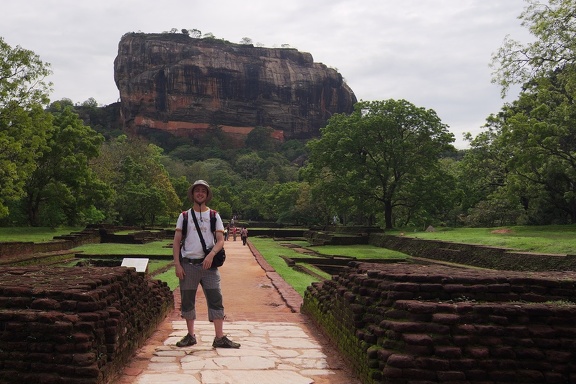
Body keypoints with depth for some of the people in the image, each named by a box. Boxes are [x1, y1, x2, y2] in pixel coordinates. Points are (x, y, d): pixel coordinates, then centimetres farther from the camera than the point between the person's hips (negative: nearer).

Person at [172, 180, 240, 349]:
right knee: (187, 301, 8)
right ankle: (190, 336, 21)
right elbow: (176, 242, 5)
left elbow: (220, 240, 1)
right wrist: (177, 264, -6)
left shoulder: (214, 216, 8)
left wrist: (211, 254, -18)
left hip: (208, 264, -1)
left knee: (216, 300, -5)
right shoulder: (184, 216, 8)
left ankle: (219, 338, -1)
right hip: (188, 264, 1)